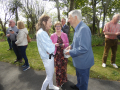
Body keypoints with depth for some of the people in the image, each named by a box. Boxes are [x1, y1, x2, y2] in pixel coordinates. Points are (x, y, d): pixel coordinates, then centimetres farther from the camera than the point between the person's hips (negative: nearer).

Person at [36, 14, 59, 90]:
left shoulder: (44, 32, 6)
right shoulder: (41, 33, -25)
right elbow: (50, 49, -28)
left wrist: (52, 45, -14)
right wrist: (54, 45, -8)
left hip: (50, 56, 9)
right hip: (47, 58, -9)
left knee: (52, 73, 27)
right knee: (49, 76, 10)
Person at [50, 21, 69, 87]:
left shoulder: (64, 35, 2)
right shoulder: (52, 36, -1)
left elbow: (67, 43, 6)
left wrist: (64, 44, -15)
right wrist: (55, 44, -17)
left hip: (63, 53, 1)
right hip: (56, 54, -1)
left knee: (64, 66, 11)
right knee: (58, 67, 4)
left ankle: (64, 79, 37)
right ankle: (59, 82, 26)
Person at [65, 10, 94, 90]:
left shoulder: (83, 29, -29)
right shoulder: (78, 28, 3)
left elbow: (84, 48, -32)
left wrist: (70, 52, -20)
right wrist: (71, 46, 2)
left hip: (83, 61, -10)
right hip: (79, 60, 10)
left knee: (83, 79, 17)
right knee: (79, 76, 32)